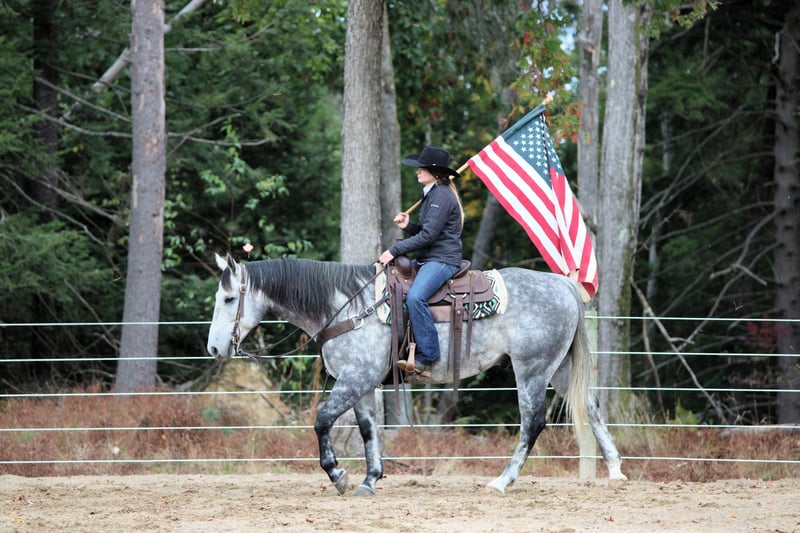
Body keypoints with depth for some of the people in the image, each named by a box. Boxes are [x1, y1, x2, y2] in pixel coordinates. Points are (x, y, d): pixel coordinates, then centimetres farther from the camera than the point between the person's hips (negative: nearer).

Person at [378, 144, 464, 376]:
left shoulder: (442, 196, -14)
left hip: (442, 259, -12)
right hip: (426, 259, 12)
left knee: (415, 296, -32)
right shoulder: (431, 194, 19)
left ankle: (426, 357, -30)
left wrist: (394, 251, -16)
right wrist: (407, 225, 4)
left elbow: (428, 235, -19)